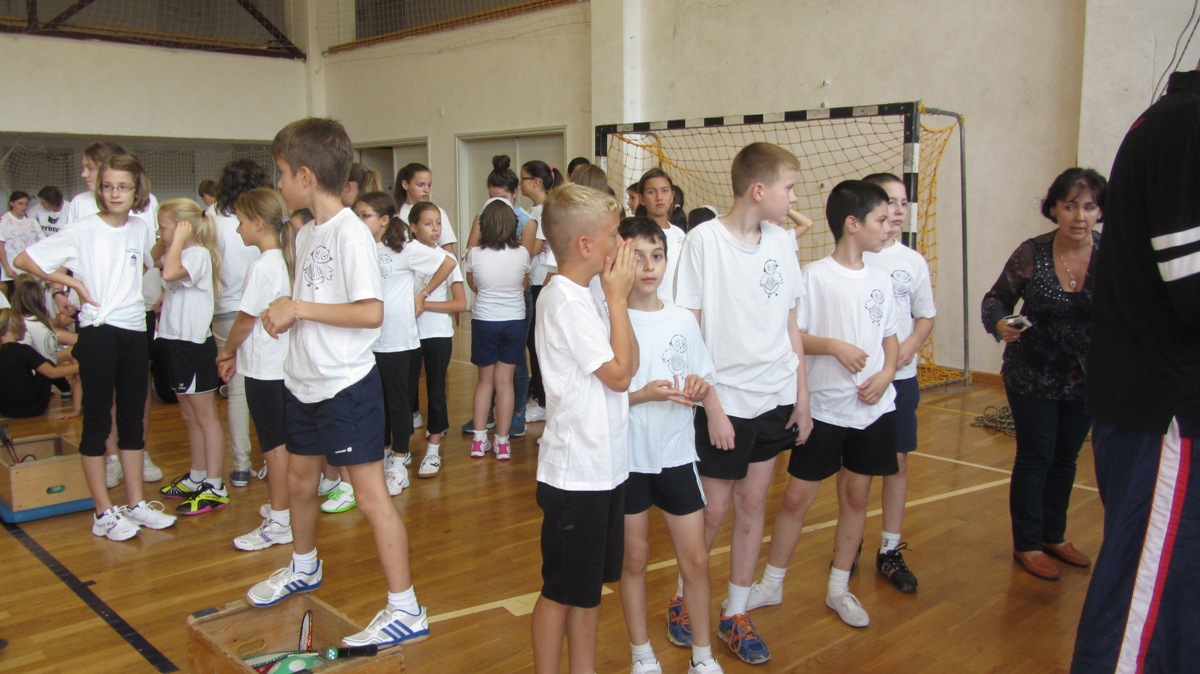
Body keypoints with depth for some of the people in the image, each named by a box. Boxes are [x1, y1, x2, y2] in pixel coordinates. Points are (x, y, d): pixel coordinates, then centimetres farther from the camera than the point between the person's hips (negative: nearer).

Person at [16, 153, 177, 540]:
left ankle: (135, 504, 23)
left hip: (135, 332, 5)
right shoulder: (82, 231, -7)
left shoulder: (140, 229, 7)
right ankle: (104, 514, 10)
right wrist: (71, 282, -10)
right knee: (97, 422, 2)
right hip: (98, 333, -5)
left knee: (133, 421, 12)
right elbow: (23, 260, -7)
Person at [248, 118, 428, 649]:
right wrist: (284, 315, -3)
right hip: (305, 381, 10)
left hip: (347, 385, -9)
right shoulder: (306, 233, 8)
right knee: (299, 480, 24)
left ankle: (405, 611, 6)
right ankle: (304, 569, 48)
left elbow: (370, 311, -27)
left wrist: (299, 308, -20)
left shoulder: (350, 232, -19)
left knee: (371, 495, -5)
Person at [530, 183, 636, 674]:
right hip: (576, 473, -9)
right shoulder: (565, 301, -19)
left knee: (590, 583, 20)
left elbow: (630, 364, 7)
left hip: (602, 467, 9)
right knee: (562, 590, 6)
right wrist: (619, 297, -13)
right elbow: (618, 375, -19)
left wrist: (618, 298, 0)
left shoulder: (582, 297, 9)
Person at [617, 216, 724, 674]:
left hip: (677, 456, 3)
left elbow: (705, 383, 11)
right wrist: (645, 395, -24)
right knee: (635, 558, 12)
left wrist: (701, 388, -11)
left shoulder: (683, 320, 2)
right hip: (628, 459, -3)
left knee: (695, 559, 8)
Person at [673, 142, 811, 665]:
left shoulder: (782, 242, 4)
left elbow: (791, 324, 11)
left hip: (776, 399, 5)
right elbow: (689, 331, -12)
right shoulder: (704, 240, -12)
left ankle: (735, 615, 27)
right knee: (713, 511, 5)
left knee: (752, 504, 13)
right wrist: (712, 406, -13)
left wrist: (802, 396, 8)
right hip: (725, 400, -5)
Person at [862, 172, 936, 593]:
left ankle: (890, 550, 19)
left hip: (900, 375, 3)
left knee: (897, 461, 7)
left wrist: (908, 348, -9)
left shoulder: (913, 262, 4)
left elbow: (925, 317, 10)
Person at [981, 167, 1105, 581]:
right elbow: (996, 299, -5)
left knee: (1066, 457, 16)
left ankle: (1054, 537, 35)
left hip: (1084, 379, 3)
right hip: (1032, 376, -3)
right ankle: (1027, 545, 20)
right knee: (1035, 457, 3)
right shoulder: (1031, 254, -13)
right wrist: (999, 324, -27)